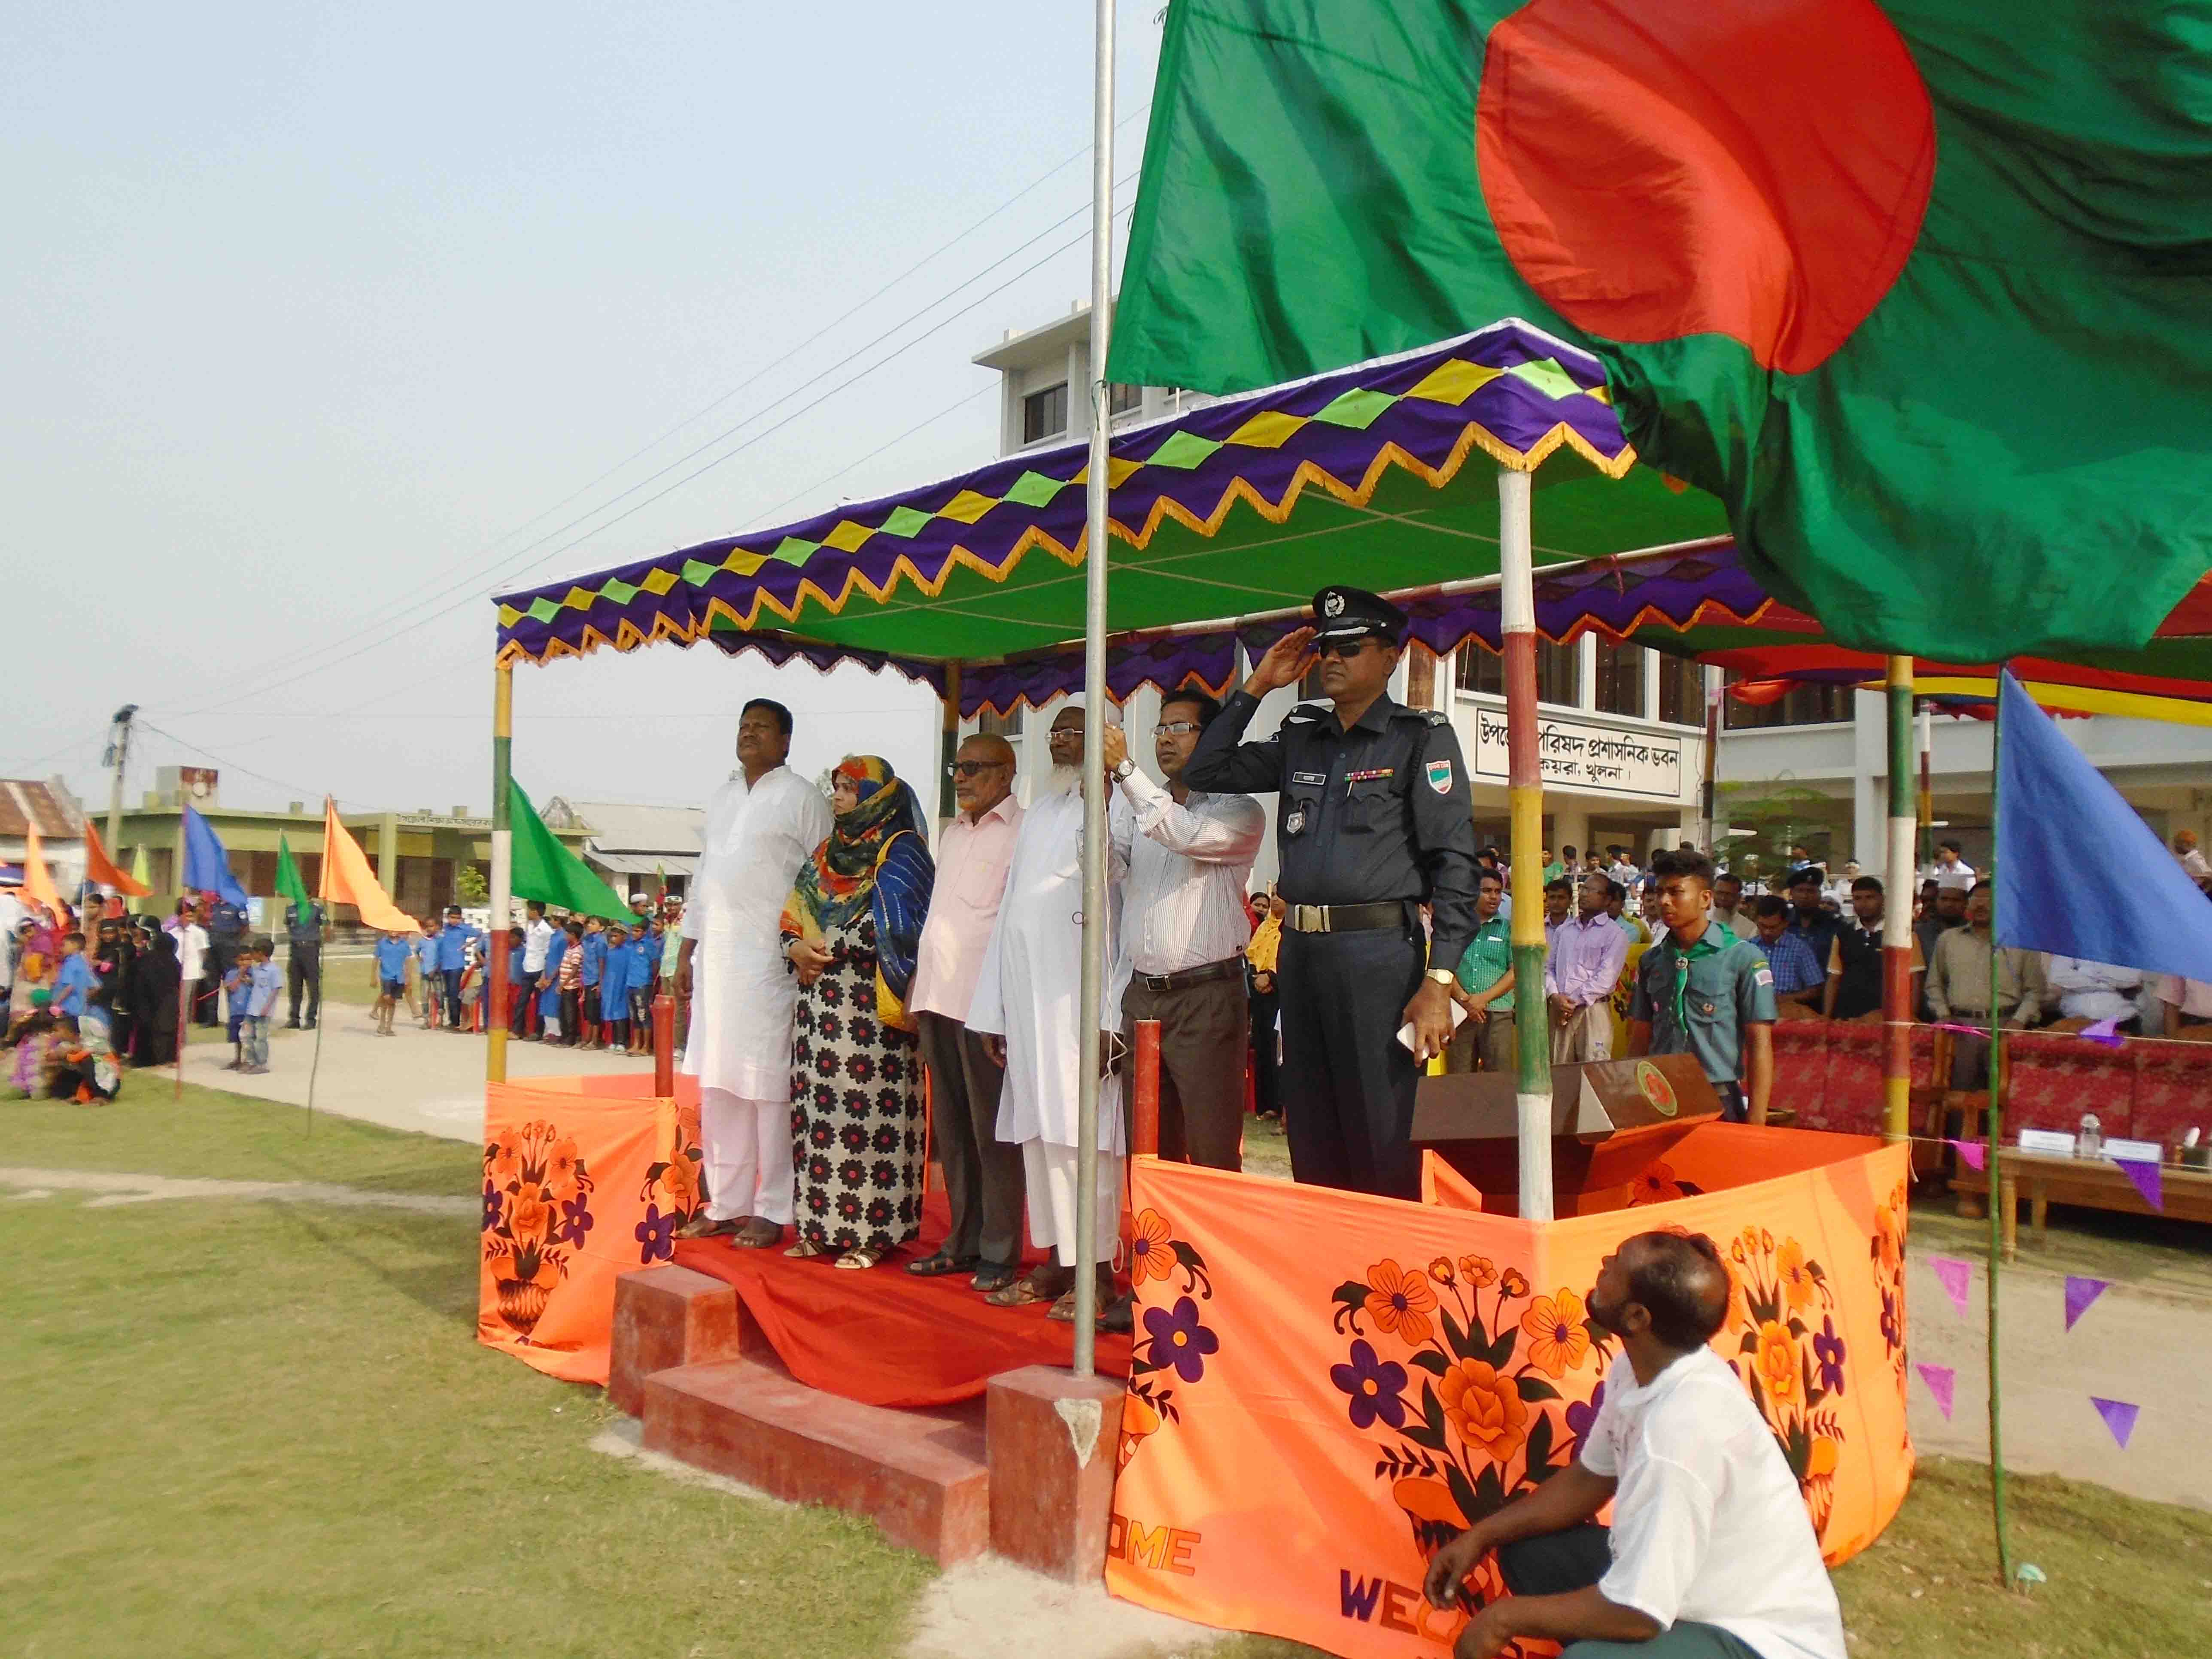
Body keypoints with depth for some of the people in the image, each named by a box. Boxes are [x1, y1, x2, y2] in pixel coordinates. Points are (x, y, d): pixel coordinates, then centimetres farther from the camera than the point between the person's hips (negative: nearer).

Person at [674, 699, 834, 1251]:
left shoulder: (801, 798, -2)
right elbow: (704, 877, 21)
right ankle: (726, 1203, 18)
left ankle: (773, 1210, 4)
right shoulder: (722, 798, 19)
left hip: (769, 958, -7)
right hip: (716, 957, 7)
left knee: (768, 1085, -4)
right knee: (717, 1084, 9)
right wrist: (686, 951, 17)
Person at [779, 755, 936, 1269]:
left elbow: (894, 931, -13)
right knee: (819, 1109, 6)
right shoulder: (827, 852, 19)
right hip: (820, 1002, 7)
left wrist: (823, 948, -11)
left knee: (868, 1115, -7)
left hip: (871, 1008, -7)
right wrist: (796, 947, -2)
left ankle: (871, 1233, -2)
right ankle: (822, 1226, 13)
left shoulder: (900, 852, -4)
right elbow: (793, 914, 19)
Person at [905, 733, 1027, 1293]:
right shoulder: (951, 833, 19)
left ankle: (999, 1252, 6)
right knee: (951, 1129, 13)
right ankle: (963, 1241, 23)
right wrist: (918, 979, 15)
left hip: (984, 999, -8)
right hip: (937, 996, 8)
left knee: (991, 1130, -2)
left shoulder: (1022, 833, -6)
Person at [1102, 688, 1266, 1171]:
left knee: (1212, 1158, -5)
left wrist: (1124, 769, -22)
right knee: (1153, 1153, 9)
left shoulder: (1239, 811, 1)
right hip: (1141, 995, 5)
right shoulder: (1139, 806, 18)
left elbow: (1188, 835, -19)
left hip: (1205, 998, -5)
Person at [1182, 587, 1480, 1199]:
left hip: (1379, 951, -6)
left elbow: (1454, 863, -7)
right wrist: (1258, 685, 13)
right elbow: (1206, 771, 21)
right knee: (1311, 1145, 12)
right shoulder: (1301, 738, 16)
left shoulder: (1421, 737, -1)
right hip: (1299, 950, 6)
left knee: (1381, 1146, -3)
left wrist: (1438, 982, -16)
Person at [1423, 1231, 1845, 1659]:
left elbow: (1635, 1613, -28)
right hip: (1698, 1583, 9)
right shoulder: (1639, 1368, -7)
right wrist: (1481, 1536, 4)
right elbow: (1590, 1478, 12)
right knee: (1528, 1551, 8)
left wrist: (1506, 1617, -15)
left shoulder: (1682, 1431, -33)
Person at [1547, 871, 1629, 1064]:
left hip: (1593, 1009, -5)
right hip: (1559, 1009, 5)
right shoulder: (1564, 929, 15)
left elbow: (1605, 979, -10)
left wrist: (1573, 1001, -11)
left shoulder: (1615, 934, -2)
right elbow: (1549, 967, 12)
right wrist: (1554, 996, -6)